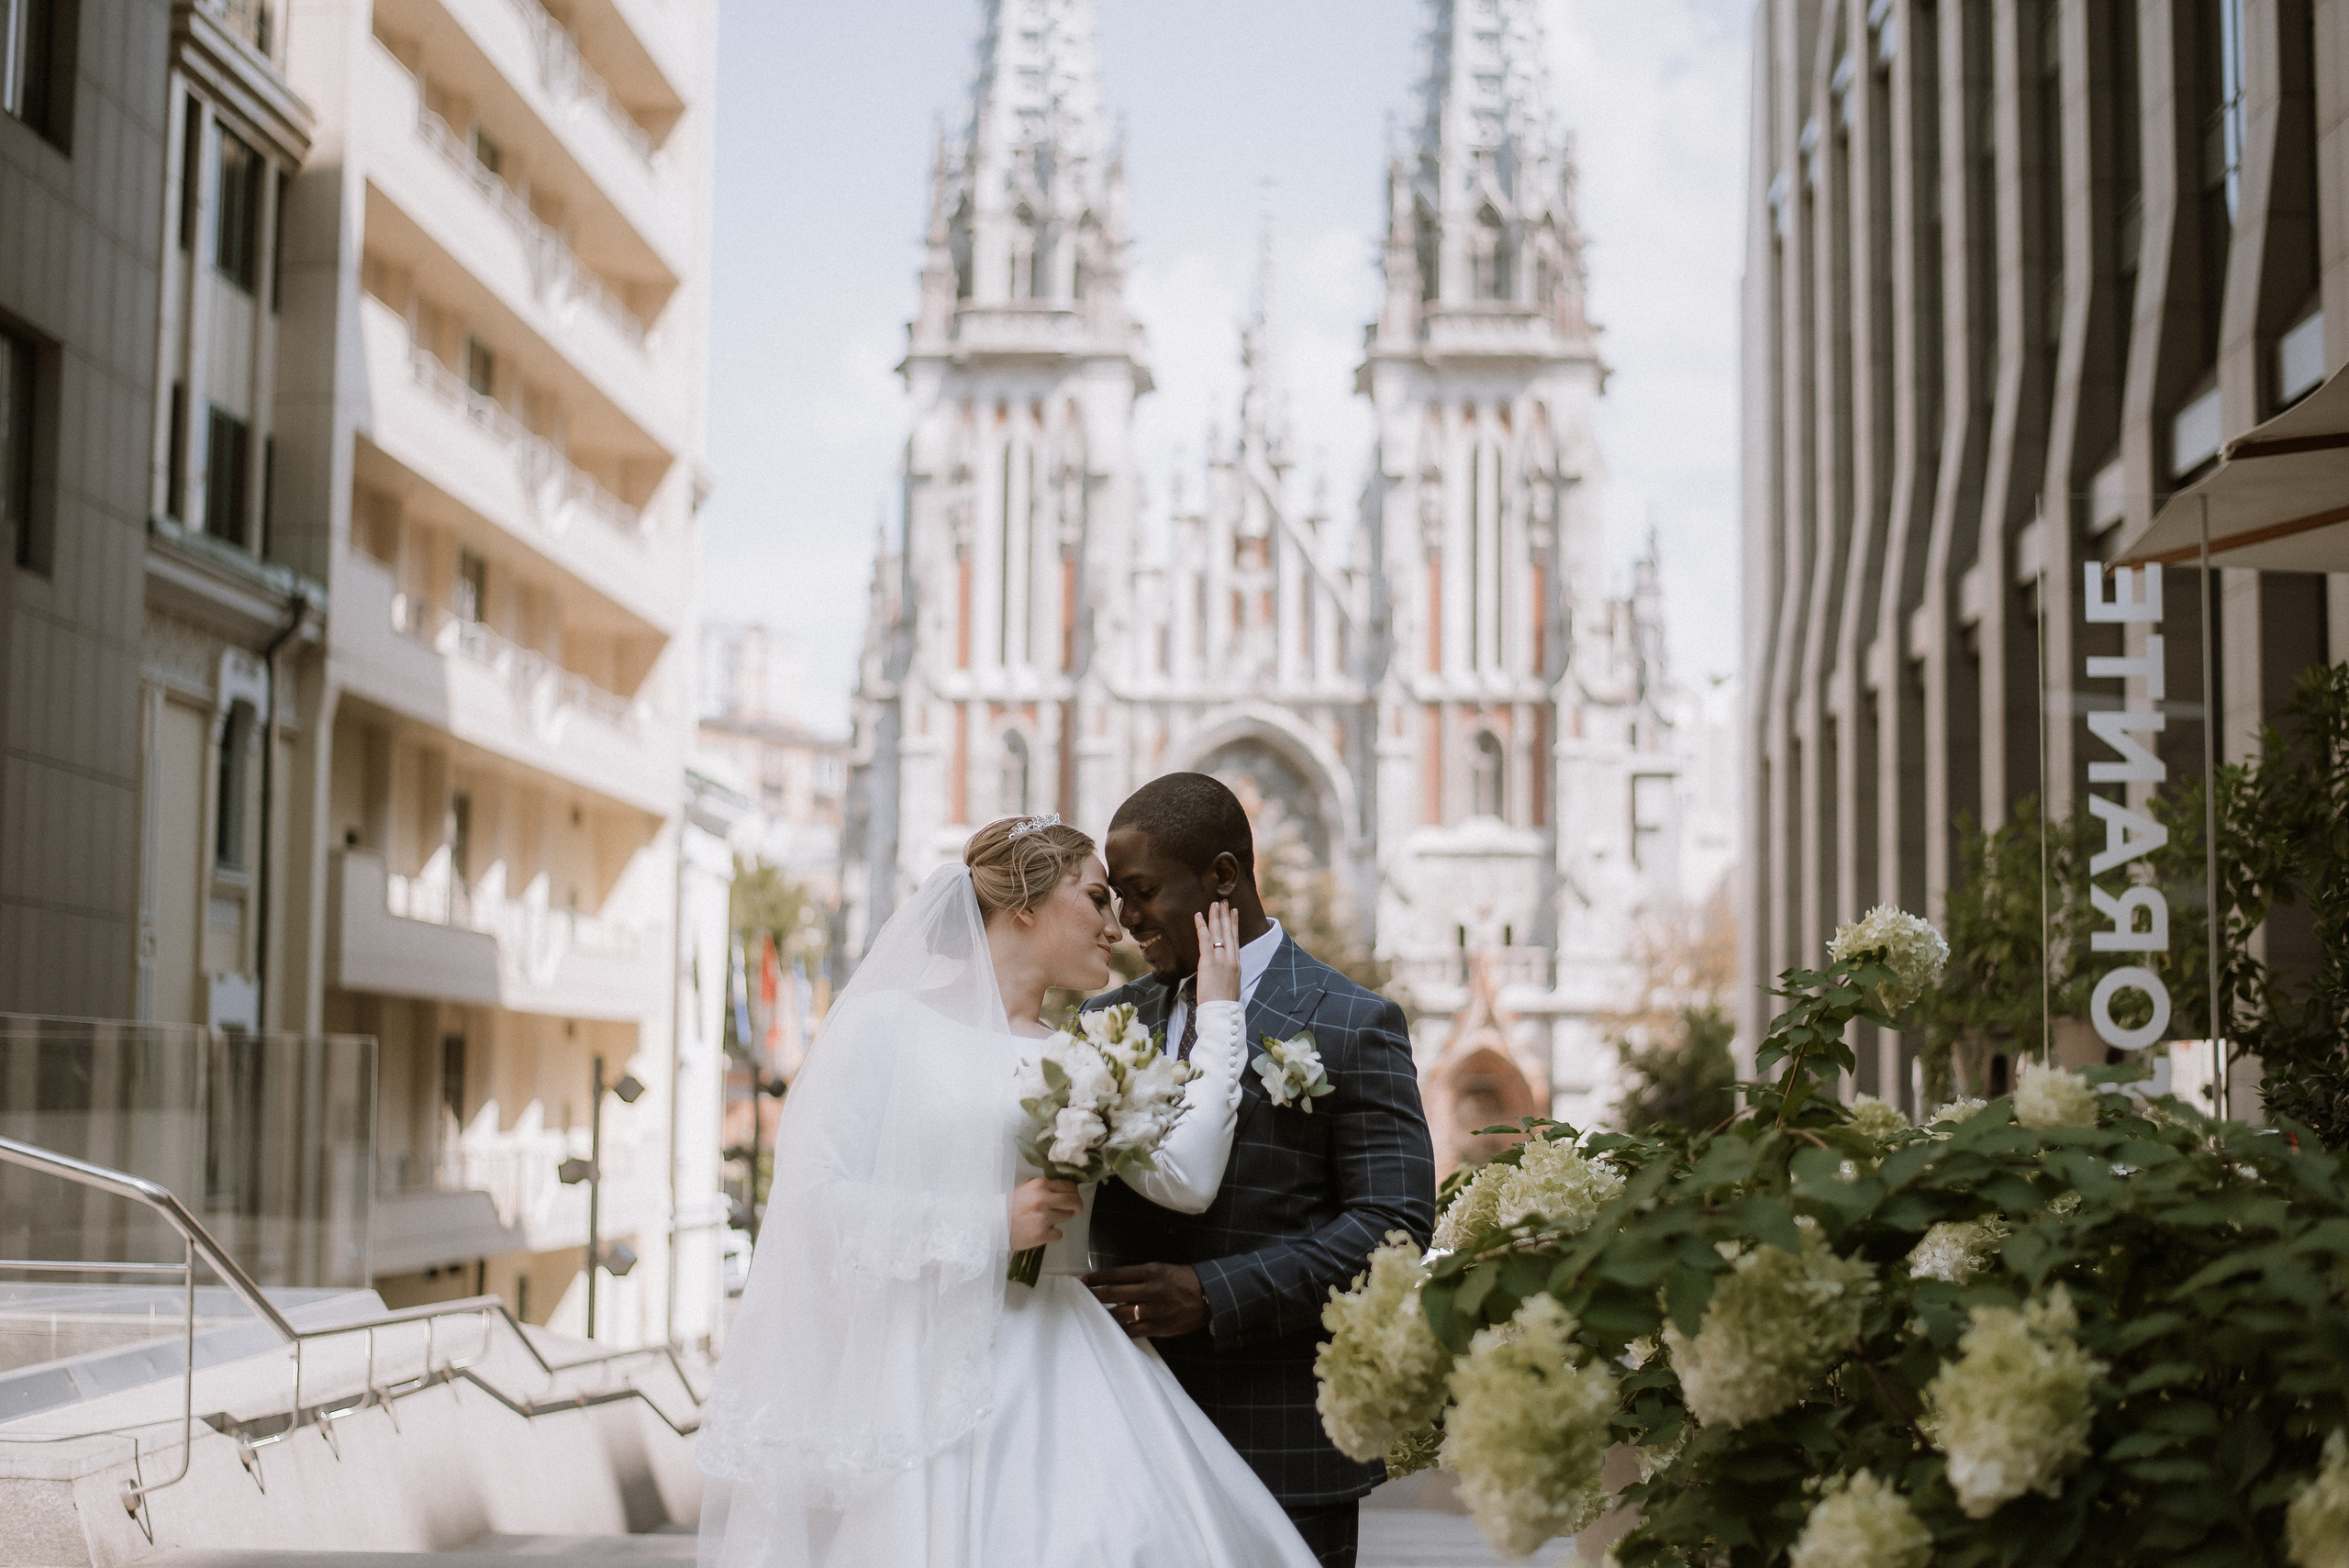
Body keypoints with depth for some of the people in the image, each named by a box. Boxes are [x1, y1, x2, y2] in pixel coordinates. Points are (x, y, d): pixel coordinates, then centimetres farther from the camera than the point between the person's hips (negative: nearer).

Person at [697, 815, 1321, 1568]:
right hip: (924, 1370, -4)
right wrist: (993, 1224, -11)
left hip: (1054, 1374, 4)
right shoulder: (886, 1024, 1)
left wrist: (1217, 1010, 7)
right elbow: (811, 1200, -8)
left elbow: (1185, 1176, -2)